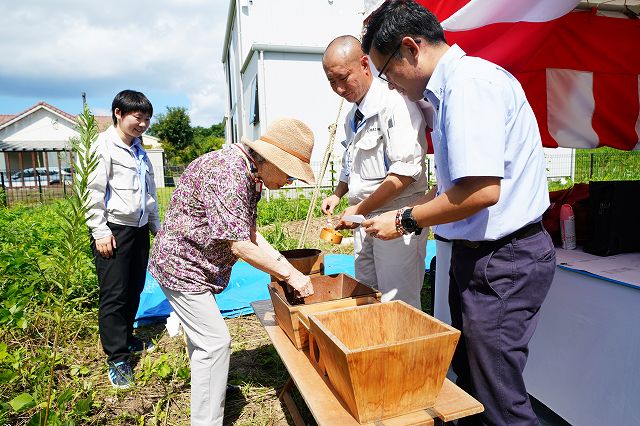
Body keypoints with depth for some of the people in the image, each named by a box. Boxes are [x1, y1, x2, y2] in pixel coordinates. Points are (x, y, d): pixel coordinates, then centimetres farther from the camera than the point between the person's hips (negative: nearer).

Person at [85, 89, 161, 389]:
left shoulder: (139, 150, 16)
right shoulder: (104, 146, -8)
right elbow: (94, 190, -13)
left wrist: (155, 226, 21)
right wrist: (100, 232, -16)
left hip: (139, 229, 7)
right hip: (114, 230, -7)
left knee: (134, 290, 14)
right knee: (114, 295, -2)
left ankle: (126, 338, 32)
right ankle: (117, 359, 8)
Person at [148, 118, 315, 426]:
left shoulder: (249, 176, 1)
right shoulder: (227, 174, -31)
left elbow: (250, 234, 5)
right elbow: (240, 246, -31)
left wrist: (286, 267, -2)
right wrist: (290, 274, -22)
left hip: (195, 264, 10)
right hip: (181, 265, -10)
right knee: (215, 342, -7)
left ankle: (206, 386, 49)